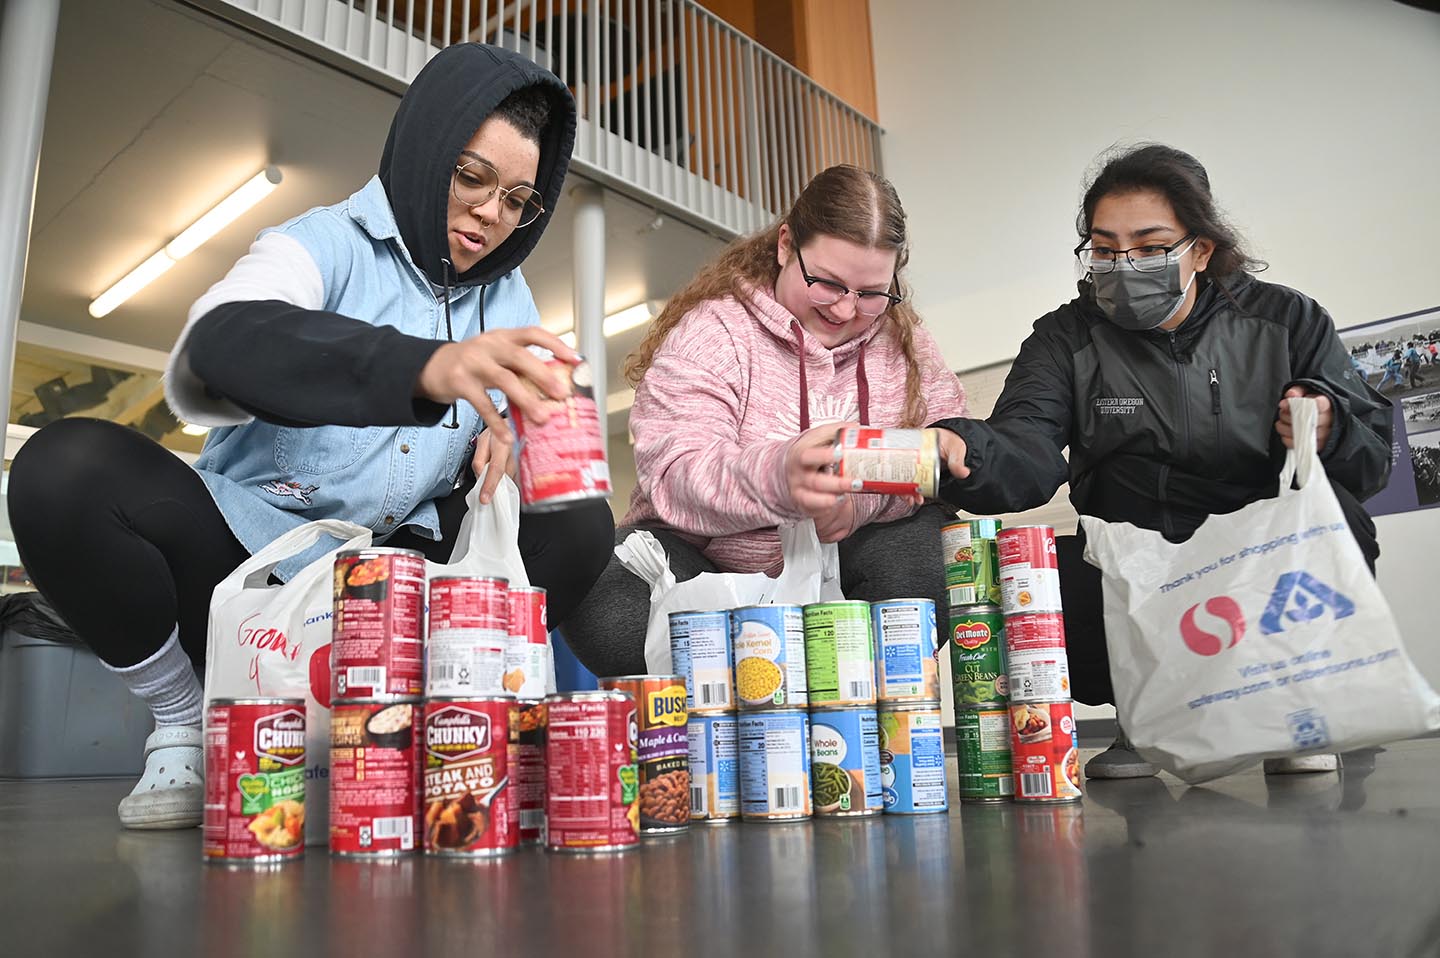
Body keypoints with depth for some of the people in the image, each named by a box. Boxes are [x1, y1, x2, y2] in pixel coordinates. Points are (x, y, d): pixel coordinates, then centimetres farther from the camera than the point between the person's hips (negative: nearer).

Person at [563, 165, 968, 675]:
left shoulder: (903, 341, 5)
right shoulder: (712, 329, -9)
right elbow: (672, 474, -24)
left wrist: (868, 491, -30)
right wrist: (777, 474, -46)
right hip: (701, 561, -2)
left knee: (922, 551, -28)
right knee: (608, 614, -32)